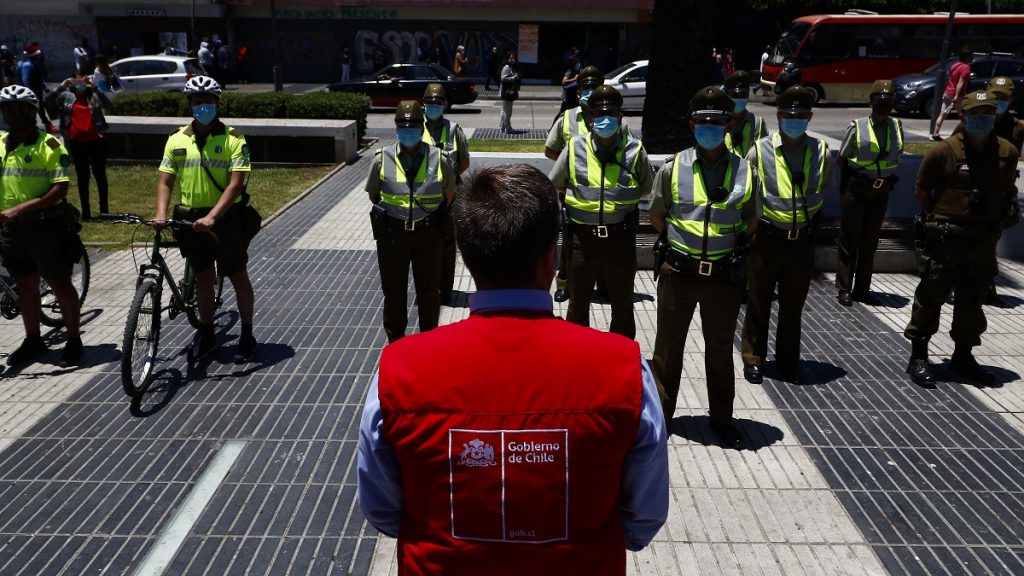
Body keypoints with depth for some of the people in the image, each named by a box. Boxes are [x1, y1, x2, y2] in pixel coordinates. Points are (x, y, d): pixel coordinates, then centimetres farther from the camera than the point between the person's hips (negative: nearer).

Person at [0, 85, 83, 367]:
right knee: (25, 284, 15)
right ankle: (33, 340, 27)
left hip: (46, 226, -5)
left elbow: (59, 189, -17)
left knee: (60, 284, 3)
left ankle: (74, 341, 13)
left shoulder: (49, 144, -10)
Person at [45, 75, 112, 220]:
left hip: (96, 141, -2)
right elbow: (48, 102, -4)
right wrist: (60, 88, -15)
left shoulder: (94, 95, 3)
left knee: (100, 174, 5)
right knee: (82, 176, 7)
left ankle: (104, 209, 12)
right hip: (76, 143, 2)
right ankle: (85, 211, 12)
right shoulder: (66, 96, 8)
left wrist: (94, 87, -24)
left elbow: (108, 104, -15)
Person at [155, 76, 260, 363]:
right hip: (190, 218, 4)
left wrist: (212, 216, -28)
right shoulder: (177, 139, 4)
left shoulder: (232, 138, -9)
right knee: (203, 276, 16)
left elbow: (236, 184, -17)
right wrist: (161, 214, -16)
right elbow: (165, 181, 2)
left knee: (238, 276, 5)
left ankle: (247, 335, 17)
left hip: (226, 217, -4)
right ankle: (206, 332, 29)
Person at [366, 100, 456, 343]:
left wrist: (433, 217, 10)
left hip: (429, 234, 0)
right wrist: (390, 214, 11)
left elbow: (449, 194, 7)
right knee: (393, 289, 11)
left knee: (429, 289, 12)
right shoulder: (382, 159, -6)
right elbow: (373, 194, 9)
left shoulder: (439, 159, -7)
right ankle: (395, 340, 28)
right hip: (392, 234, 1)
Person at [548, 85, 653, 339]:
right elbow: (555, 186, 9)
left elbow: (647, 189, 8)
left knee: (622, 301, 15)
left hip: (621, 237, 0)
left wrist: (624, 196, 2)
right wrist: (579, 199, 5)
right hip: (583, 236, 0)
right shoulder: (574, 147, -4)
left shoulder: (634, 149, -5)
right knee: (579, 301, 14)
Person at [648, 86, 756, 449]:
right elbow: (657, 218, 7)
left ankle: (721, 418, 30)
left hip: (725, 274, 1)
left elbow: (751, 222, 12)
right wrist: (680, 243, 10)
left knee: (720, 348, 15)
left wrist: (728, 244, 7)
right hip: (679, 271, -1)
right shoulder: (673, 168, -5)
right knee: (668, 346, 10)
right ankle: (659, 412, 26)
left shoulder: (744, 171, -1)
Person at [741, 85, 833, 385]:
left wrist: (809, 222, 15)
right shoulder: (760, 151, -9)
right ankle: (753, 359, 23)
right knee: (758, 303, 9)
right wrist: (756, 225, 2)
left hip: (802, 240, 2)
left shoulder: (821, 152, -1)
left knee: (793, 305, 14)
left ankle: (788, 361, 28)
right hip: (766, 239, -2)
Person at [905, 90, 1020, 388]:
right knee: (930, 297, 0)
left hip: (983, 241, 5)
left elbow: (1007, 191, 15)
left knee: (972, 300, 14)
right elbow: (922, 191, -2)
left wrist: (994, 221, 7)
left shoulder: (1008, 153, 4)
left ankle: (963, 356, 28)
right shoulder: (943, 152, -9)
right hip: (944, 239, -5)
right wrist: (939, 220, -3)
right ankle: (918, 357, 9)